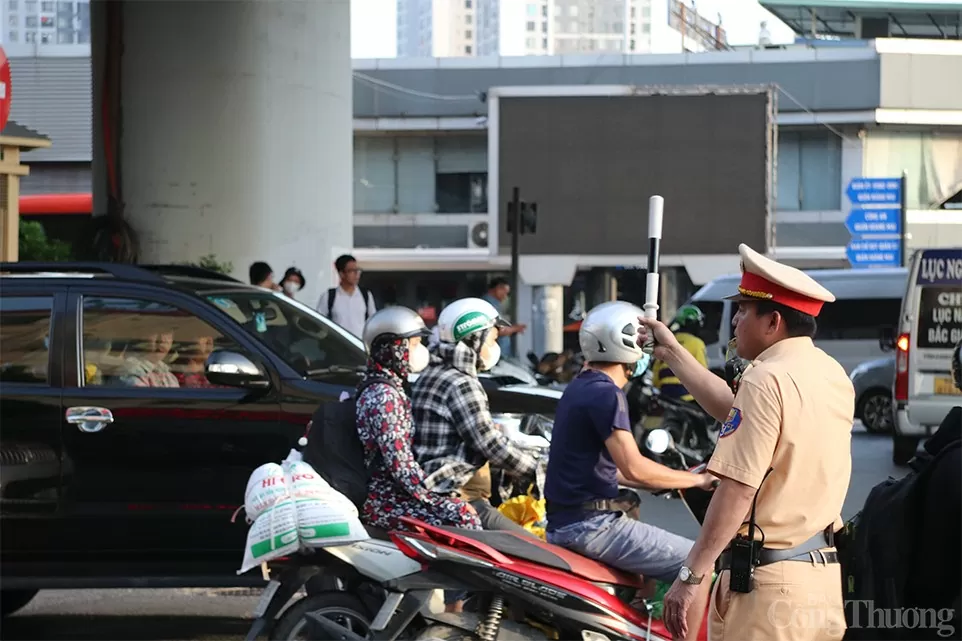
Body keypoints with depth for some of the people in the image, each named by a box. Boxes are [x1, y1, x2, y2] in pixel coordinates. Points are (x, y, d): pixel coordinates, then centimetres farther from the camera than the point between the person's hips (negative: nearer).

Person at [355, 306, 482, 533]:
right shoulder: (385, 397, -17)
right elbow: (401, 466, -22)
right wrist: (437, 497, -16)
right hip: (382, 502, -10)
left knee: (464, 511, 5)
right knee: (462, 517, -20)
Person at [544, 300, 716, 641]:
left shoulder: (578, 388, 16)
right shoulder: (605, 393, -15)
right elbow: (633, 467, -23)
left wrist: (672, 480, 21)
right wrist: (695, 480, -12)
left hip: (564, 522, 11)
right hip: (592, 524, -11)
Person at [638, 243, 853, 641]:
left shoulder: (766, 379, -14)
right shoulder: (833, 375, 12)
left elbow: (738, 490, -19)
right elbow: (734, 411, 24)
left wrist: (690, 577, -16)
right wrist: (671, 352, 31)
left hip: (770, 582, -8)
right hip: (826, 575, 8)